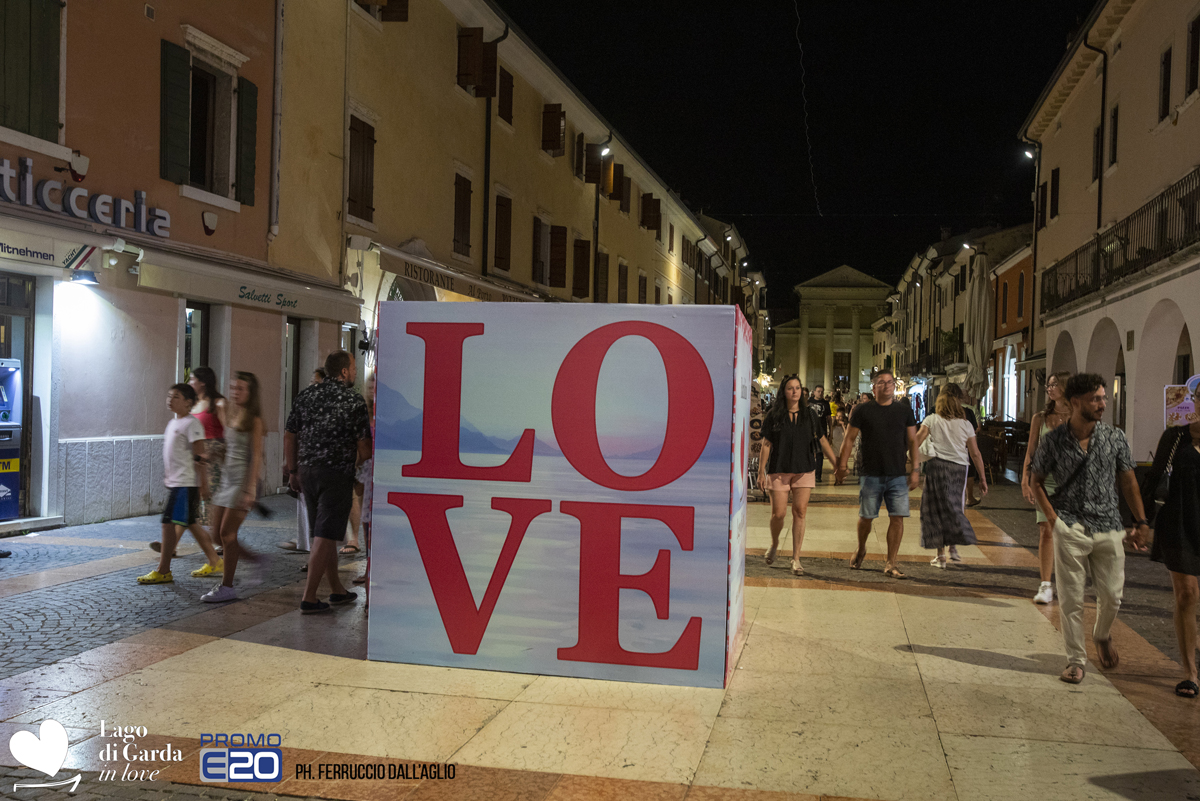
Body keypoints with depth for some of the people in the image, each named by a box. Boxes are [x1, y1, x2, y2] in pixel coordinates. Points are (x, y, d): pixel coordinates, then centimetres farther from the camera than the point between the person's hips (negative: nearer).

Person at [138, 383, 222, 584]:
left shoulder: (191, 424, -12)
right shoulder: (173, 423, 16)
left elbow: (199, 456, -16)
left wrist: (203, 484, -18)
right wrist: (167, 477, 25)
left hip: (185, 483, -10)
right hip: (174, 482, 10)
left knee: (168, 522, -9)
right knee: (190, 523, 13)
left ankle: (163, 571, -4)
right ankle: (214, 562, 21)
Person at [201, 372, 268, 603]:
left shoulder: (253, 420, -10)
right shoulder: (233, 416, 13)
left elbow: (256, 457, -14)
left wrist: (250, 489, -19)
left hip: (242, 481, -8)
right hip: (227, 479, 8)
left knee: (227, 533, -6)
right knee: (218, 532, 8)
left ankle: (227, 587, 3)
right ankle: (255, 559, 25)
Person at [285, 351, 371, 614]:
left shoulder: (306, 395, 9)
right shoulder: (353, 400, -8)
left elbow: (290, 437, 11)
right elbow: (363, 445, -8)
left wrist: (293, 470, 19)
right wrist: (359, 464, 12)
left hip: (307, 471, 6)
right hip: (337, 473, -6)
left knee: (324, 533, 16)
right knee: (325, 537, -3)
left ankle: (337, 590, 27)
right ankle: (309, 598, -3)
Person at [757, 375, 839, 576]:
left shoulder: (810, 414, 6)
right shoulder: (774, 415, 1)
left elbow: (822, 440, 10)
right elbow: (766, 444, 0)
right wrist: (761, 471, -4)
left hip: (804, 469, 1)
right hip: (779, 469, -1)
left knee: (800, 512, -4)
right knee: (778, 513, -3)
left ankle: (796, 559, 4)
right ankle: (774, 544, 28)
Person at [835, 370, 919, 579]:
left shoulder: (905, 410, 7)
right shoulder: (863, 411, 2)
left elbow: (912, 441, 10)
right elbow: (849, 439, 4)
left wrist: (915, 469, 3)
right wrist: (841, 466, -2)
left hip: (898, 475, 1)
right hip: (871, 474, -1)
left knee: (897, 518, -5)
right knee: (866, 517, 6)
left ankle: (890, 564, 2)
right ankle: (861, 550, 34)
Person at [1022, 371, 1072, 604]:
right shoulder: (1040, 418, 7)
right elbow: (1031, 451, 9)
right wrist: (1025, 480, 1)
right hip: (1045, 480, 0)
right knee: (1046, 531, -7)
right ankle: (1045, 585, -4)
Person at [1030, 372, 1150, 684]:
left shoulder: (1115, 437, 2)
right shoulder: (1054, 440, -3)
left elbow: (1128, 481, 10)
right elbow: (1036, 480, 8)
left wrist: (1141, 522, 6)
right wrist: (1051, 514, -3)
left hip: (1108, 529, 2)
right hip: (1070, 529, -2)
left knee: (1112, 595, 5)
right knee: (1071, 599, 1)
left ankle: (1102, 635, 37)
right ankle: (1076, 660, 15)